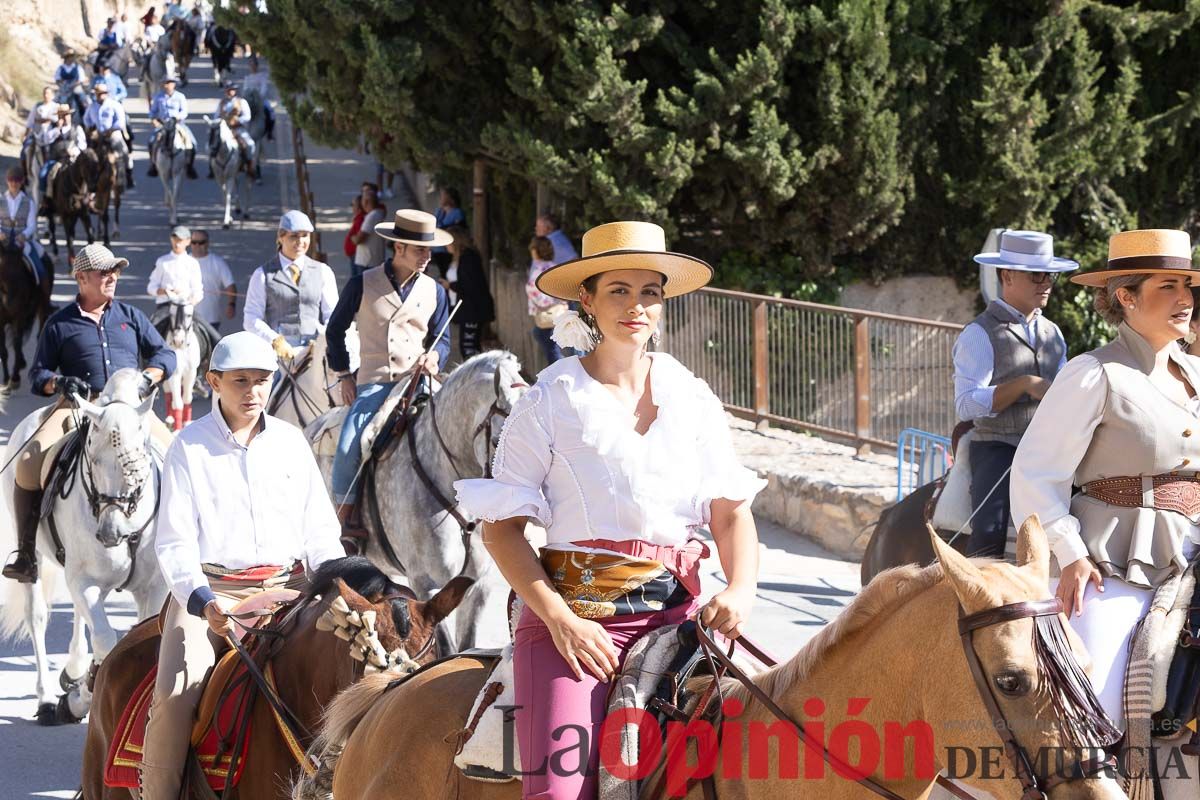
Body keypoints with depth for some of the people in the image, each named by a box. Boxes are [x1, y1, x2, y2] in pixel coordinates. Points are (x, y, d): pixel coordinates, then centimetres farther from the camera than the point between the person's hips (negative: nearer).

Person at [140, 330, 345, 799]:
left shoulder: (291, 442, 11)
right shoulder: (190, 446, 1)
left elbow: (320, 531, 13)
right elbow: (174, 541, -4)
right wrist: (203, 601, -21)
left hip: (286, 588, 3)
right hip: (210, 590, -3)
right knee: (177, 693, -24)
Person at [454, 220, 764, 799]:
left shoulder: (694, 399, 13)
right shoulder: (549, 402, 3)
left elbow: (731, 510, 14)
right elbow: (502, 527, 0)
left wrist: (741, 590, -7)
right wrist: (560, 619, -12)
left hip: (677, 612, 3)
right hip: (575, 611, -3)